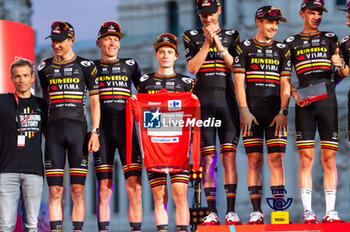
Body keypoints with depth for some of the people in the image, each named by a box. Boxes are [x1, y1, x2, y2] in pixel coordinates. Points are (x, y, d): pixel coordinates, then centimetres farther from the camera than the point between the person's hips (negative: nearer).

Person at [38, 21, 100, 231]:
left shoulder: (86, 66, 3)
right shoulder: (45, 67, 11)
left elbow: (95, 101, 4)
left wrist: (95, 133, -4)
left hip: (78, 129, -2)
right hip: (54, 130, 2)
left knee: (78, 190, -3)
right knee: (55, 191, -2)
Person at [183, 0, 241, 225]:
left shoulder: (231, 36, 12)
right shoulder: (192, 37, 10)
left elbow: (235, 67, 1)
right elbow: (192, 67, -3)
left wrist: (219, 45, -9)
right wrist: (206, 44, -11)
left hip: (227, 99, 0)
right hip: (203, 102, 0)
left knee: (229, 157, -5)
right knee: (207, 159, -3)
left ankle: (231, 211, -3)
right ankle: (212, 213, -1)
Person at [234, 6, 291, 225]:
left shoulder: (282, 50, 13)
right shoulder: (244, 48, 8)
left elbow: (285, 84, 8)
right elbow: (239, 81, 3)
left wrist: (283, 112, -4)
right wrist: (245, 111, -7)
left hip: (276, 112, 1)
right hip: (252, 112, -1)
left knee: (276, 159, -6)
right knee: (254, 160, -3)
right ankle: (256, 212, -1)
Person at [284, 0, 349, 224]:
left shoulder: (330, 39, 14)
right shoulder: (292, 42, 12)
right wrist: (295, 94, -8)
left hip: (328, 101, 1)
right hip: (305, 104, -1)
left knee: (329, 159, -2)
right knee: (306, 159, -5)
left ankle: (331, 211, 1)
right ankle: (308, 211, -4)